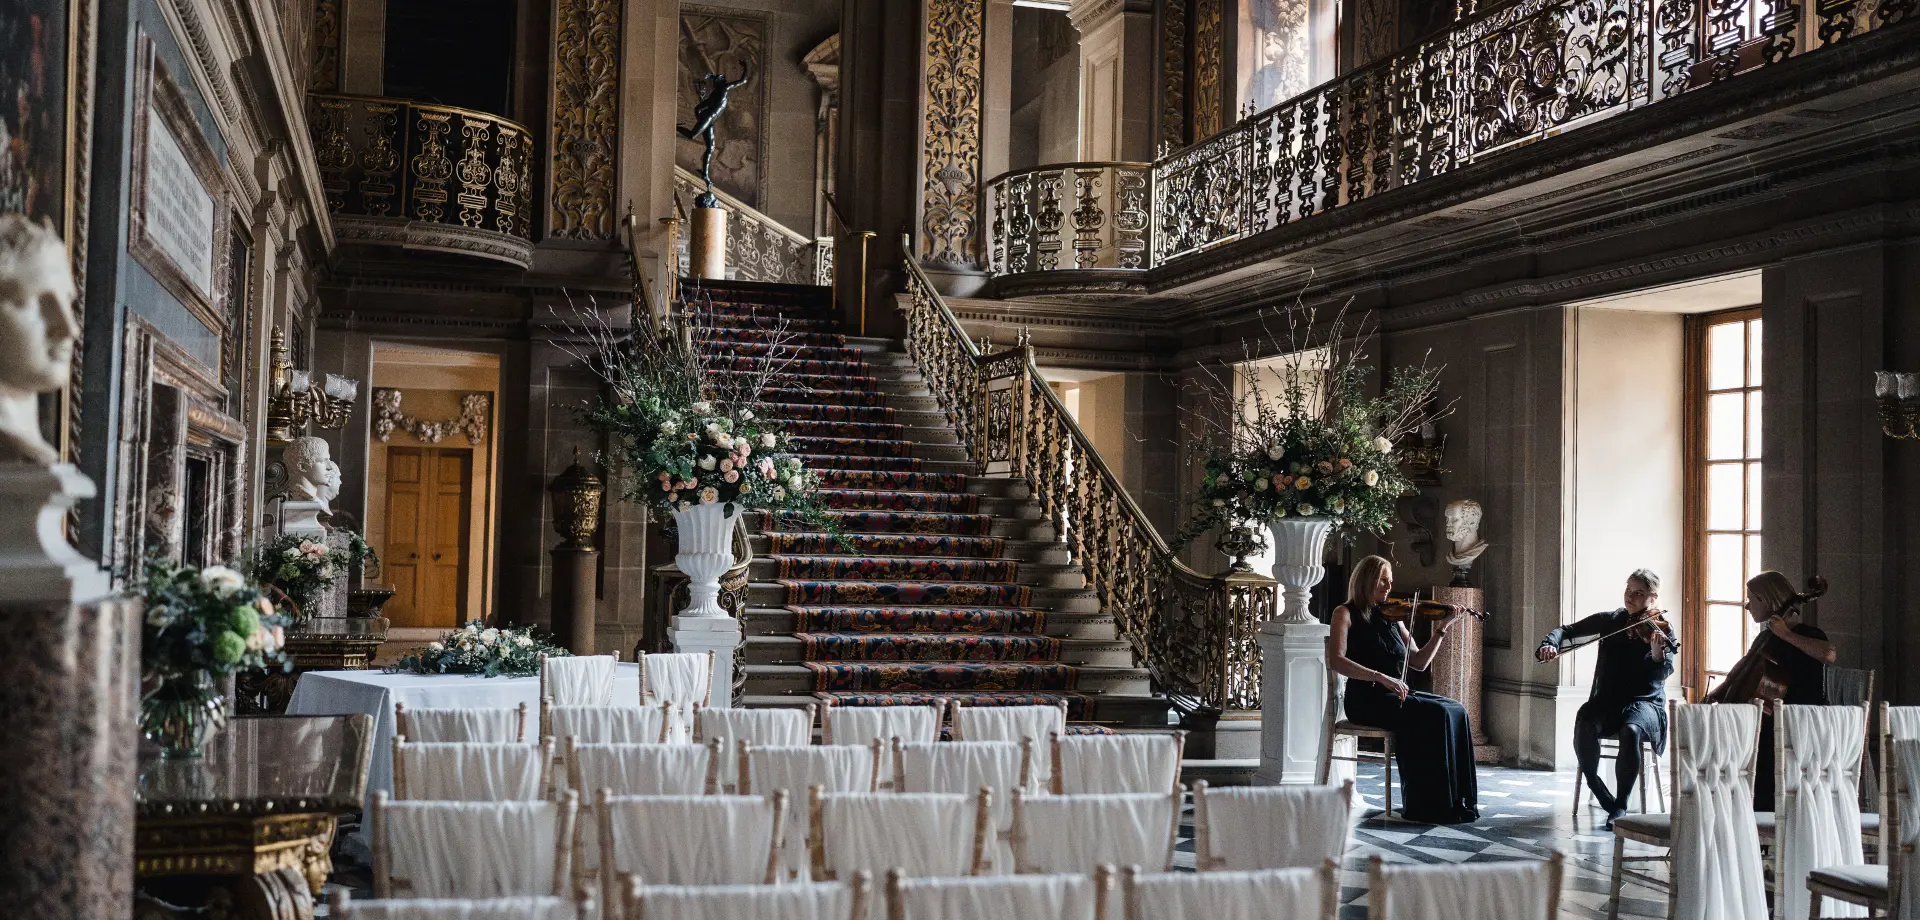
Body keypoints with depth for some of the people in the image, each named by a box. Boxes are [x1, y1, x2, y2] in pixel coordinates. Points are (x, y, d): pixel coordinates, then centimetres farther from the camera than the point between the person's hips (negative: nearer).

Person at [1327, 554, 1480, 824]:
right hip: (1367, 700, -6)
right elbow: (1336, 659, -16)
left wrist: (1441, 630, 6)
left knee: (1456, 710, -15)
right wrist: (1380, 677, -26)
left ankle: (1457, 801, -17)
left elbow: (1419, 662, 17)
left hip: (1396, 696, 6)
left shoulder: (1392, 617, 18)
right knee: (1435, 714, -26)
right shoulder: (1346, 613, 0)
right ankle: (1428, 805, -22)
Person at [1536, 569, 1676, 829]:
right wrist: (1551, 643, -13)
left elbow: (1663, 673, -16)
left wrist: (1658, 653, -39)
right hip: (1607, 700, 3)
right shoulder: (1609, 621, 8)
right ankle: (1604, 798, -10)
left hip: (1645, 702, -2)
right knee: (1584, 727, -32)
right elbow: (1569, 631, 10)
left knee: (1631, 730, -38)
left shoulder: (1661, 630, -2)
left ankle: (1621, 805, -21)